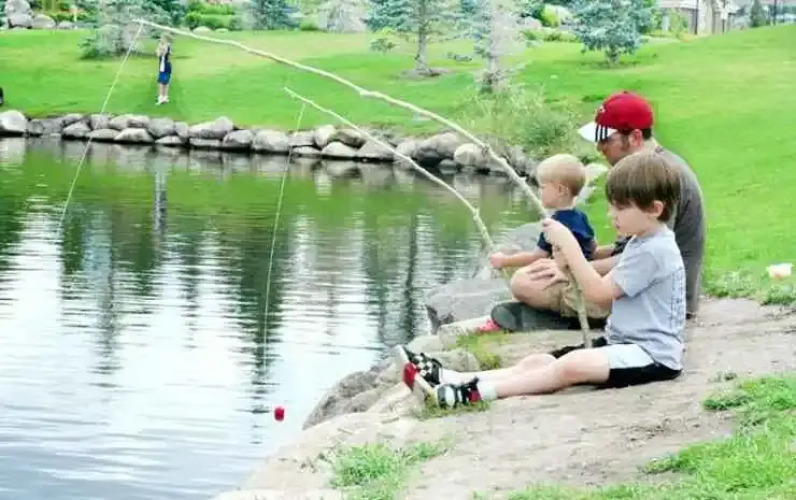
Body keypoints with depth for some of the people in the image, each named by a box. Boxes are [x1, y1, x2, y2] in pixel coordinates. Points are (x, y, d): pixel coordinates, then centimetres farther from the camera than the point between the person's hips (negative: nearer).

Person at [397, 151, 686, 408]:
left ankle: (474, 392, -40)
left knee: (573, 366, -33)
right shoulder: (641, 243, 17)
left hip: (652, 356, -10)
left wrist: (568, 244, -16)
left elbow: (598, 292, -17)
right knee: (538, 362, -5)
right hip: (621, 342, 10)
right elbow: (607, 293, 19)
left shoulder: (654, 251, -16)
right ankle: (446, 378, -17)